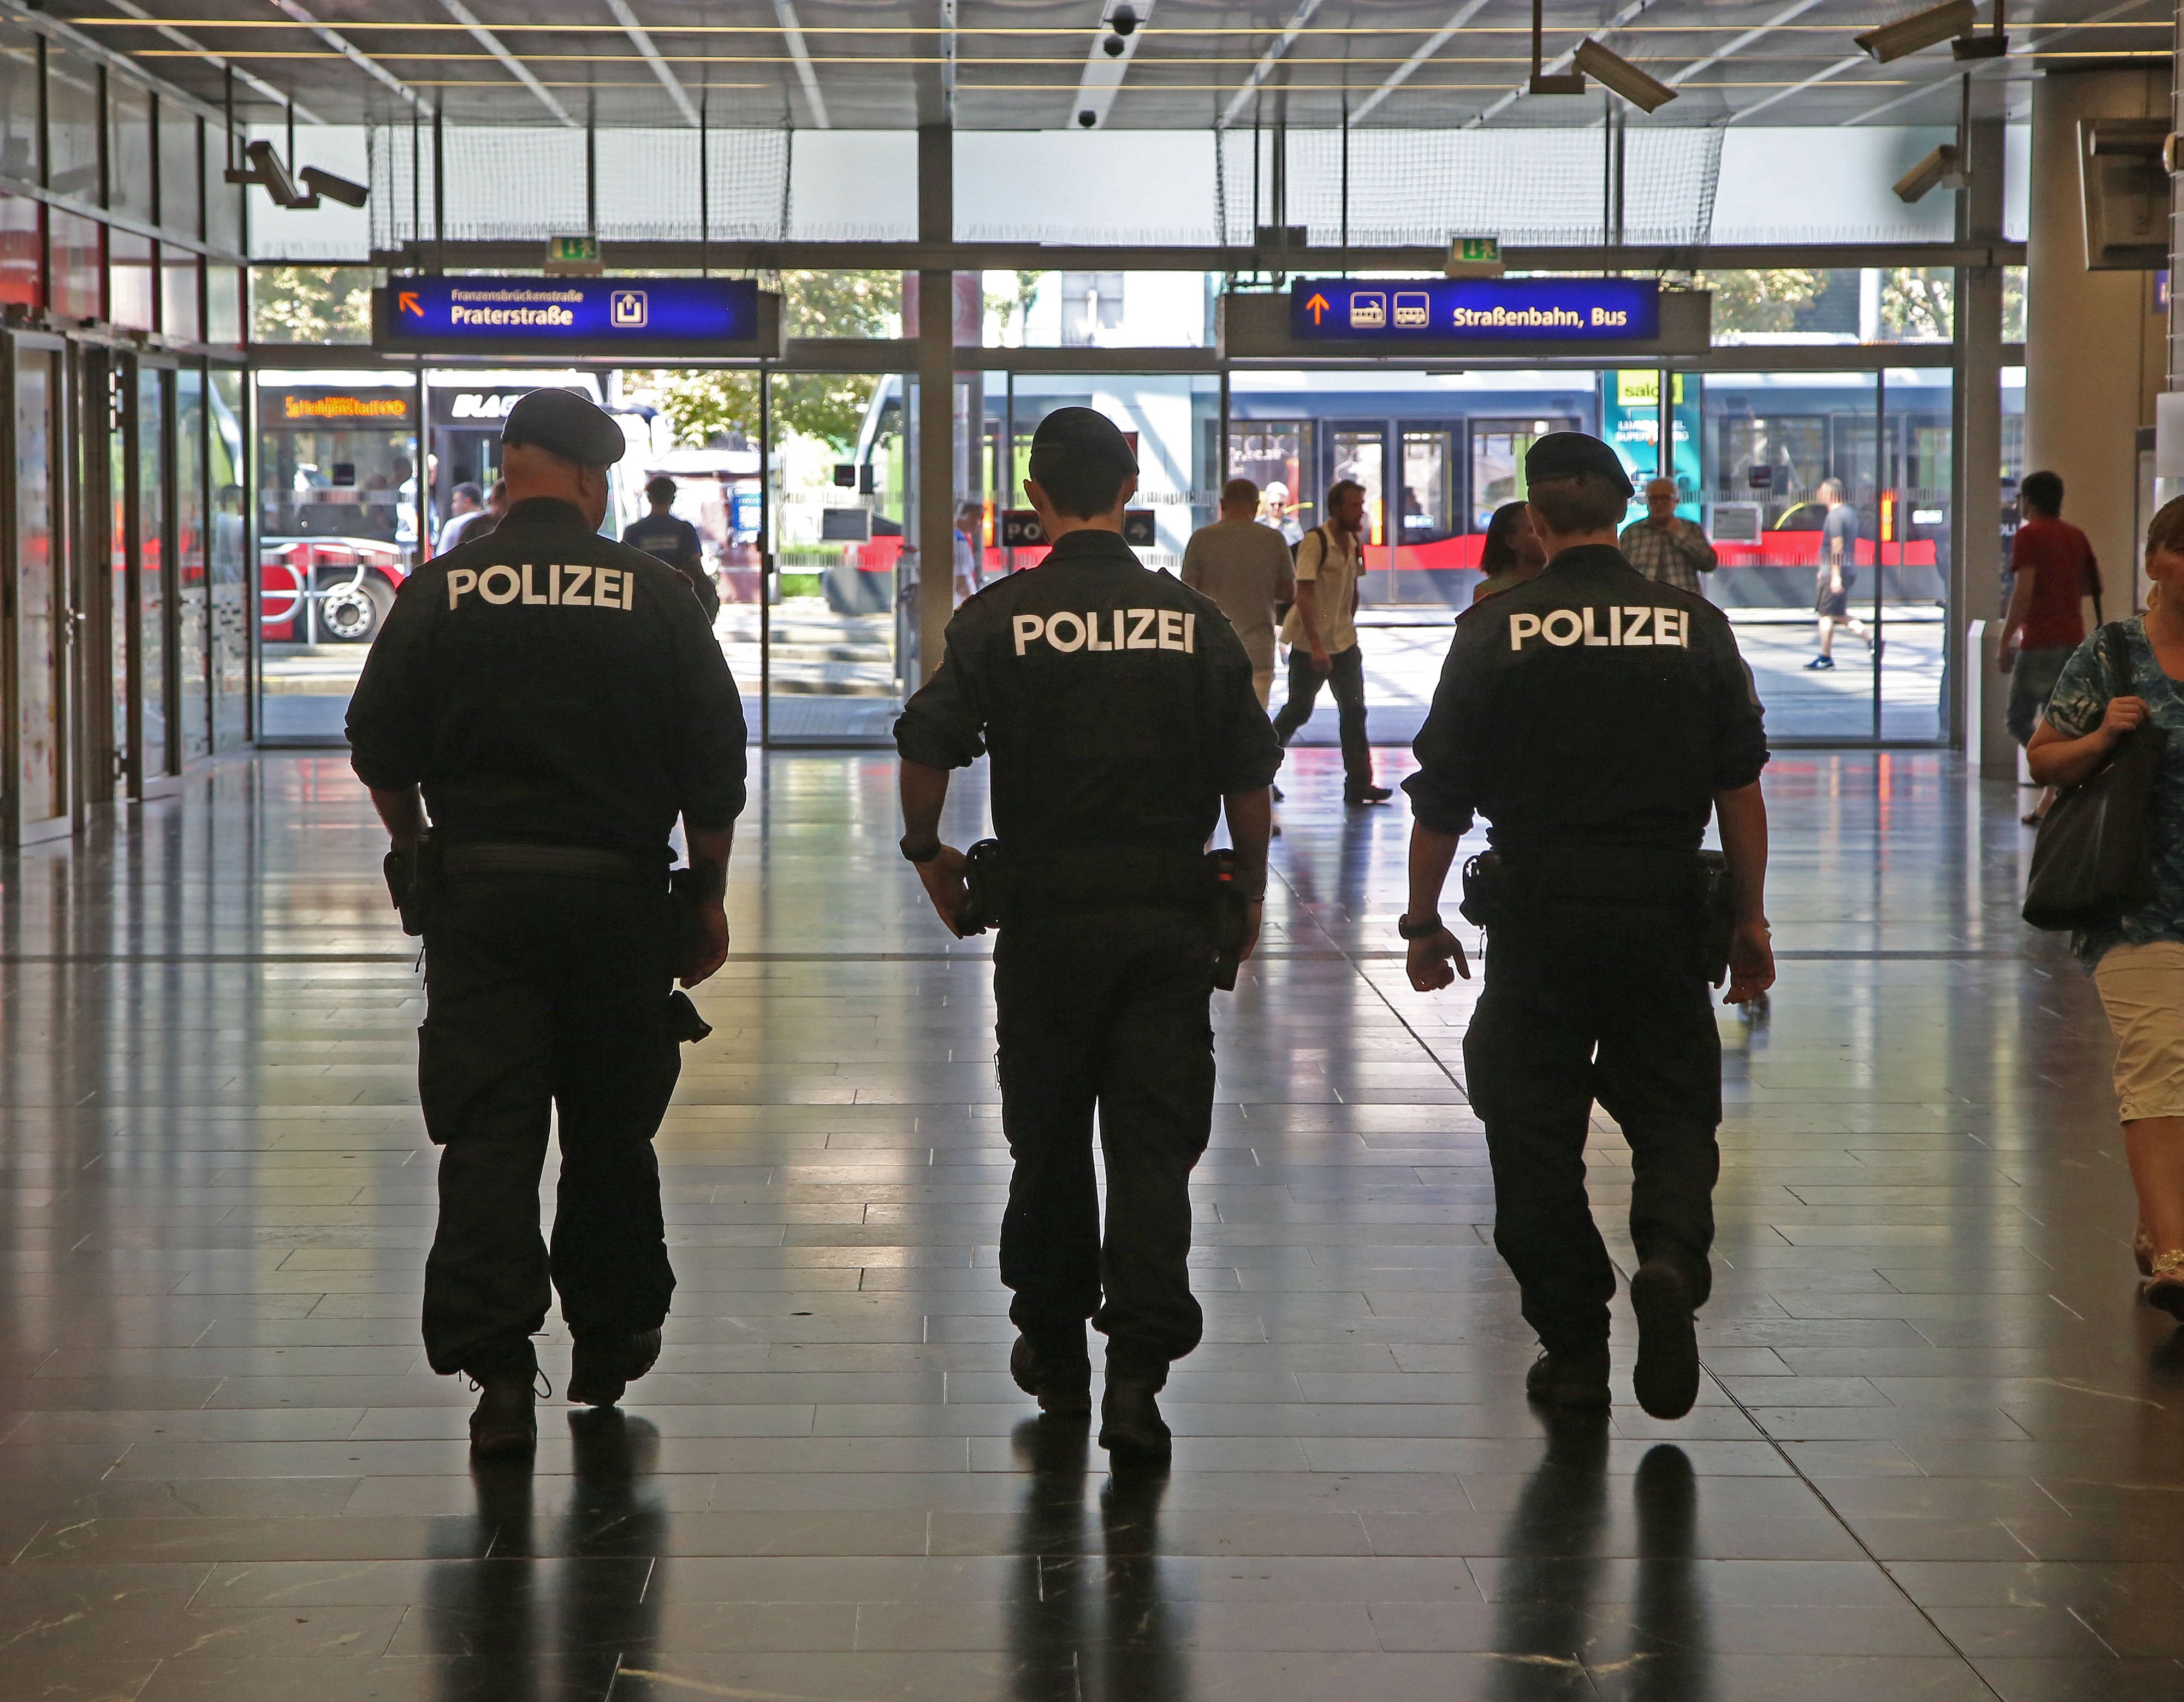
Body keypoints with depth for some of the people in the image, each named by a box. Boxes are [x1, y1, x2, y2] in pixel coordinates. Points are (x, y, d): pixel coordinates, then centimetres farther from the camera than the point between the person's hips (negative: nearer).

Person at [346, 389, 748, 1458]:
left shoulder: (440, 591, -2)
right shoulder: (654, 595, -2)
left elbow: (380, 755, 2)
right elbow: (716, 765, -2)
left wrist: (418, 853, 19)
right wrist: (708, 896, 9)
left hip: (475, 890, 0)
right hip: (621, 891, 0)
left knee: (488, 1133, -1)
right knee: (610, 1129, 14)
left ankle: (496, 1366, -12)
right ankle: (609, 1344, 28)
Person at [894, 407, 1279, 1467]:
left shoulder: (999, 618, -4)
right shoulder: (1196, 622, 1)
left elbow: (924, 750, -9)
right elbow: (1250, 779, 3)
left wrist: (929, 854, 9)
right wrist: (1248, 896, 16)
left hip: (1046, 912, -1)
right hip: (1170, 913, 1)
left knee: (1048, 1137, 14)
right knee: (1154, 1142, 1)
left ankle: (1055, 1349, 26)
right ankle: (1138, 1369, -11)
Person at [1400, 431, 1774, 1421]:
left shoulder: (1495, 629, -3)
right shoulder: (1696, 627, 2)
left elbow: (1440, 797, -1)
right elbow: (1741, 788, 4)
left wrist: (1423, 921, 9)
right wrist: (1749, 922, 13)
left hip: (1538, 911, -1)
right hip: (1665, 910, 1)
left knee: (1535, 1127, 8)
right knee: (1674, 1110, 12)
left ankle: (1573, 1347, 10)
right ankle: (1672, 1256, -17)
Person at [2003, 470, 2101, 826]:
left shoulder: (2029, 535, -9)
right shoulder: (2075, 535, 12)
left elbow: (2023, 592, -17)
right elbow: (2093, 585, 16)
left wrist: (2006, 640, -14)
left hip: (2039, 642, -7)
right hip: (2073, 638, 7)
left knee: (2019, 719, 0)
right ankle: (2048, 806, 11)